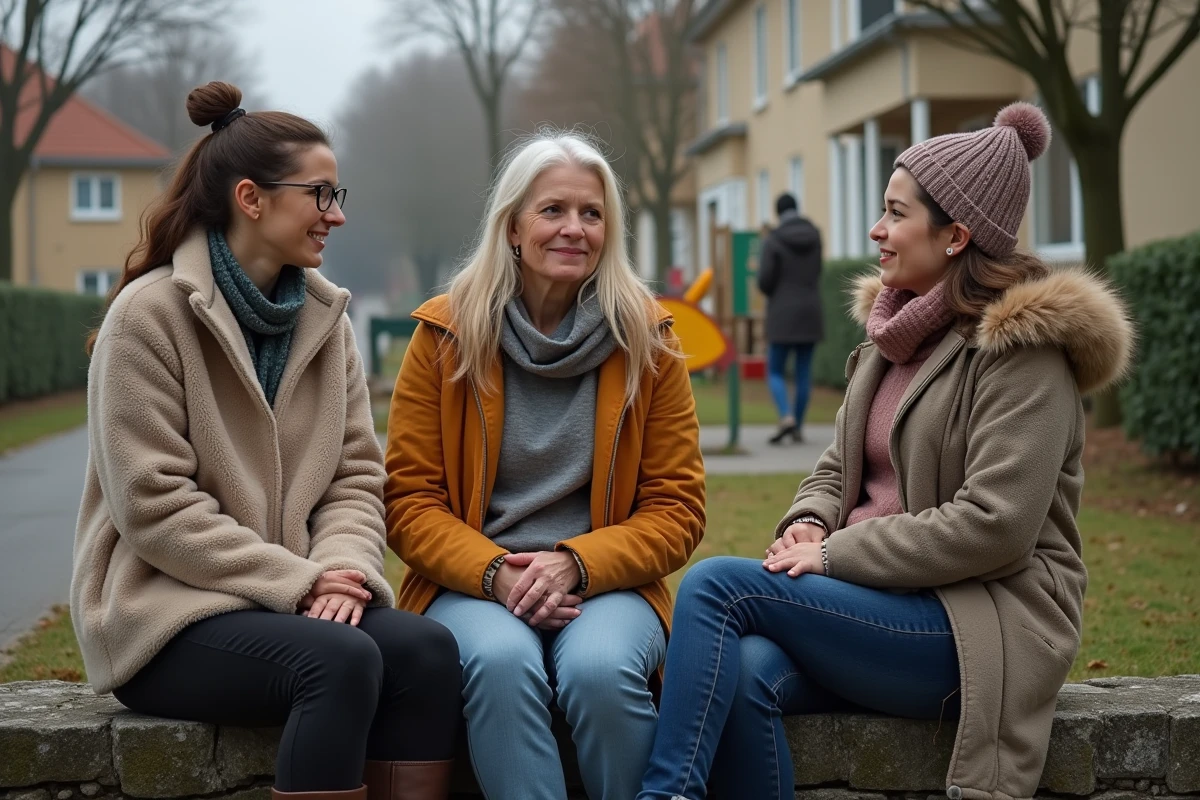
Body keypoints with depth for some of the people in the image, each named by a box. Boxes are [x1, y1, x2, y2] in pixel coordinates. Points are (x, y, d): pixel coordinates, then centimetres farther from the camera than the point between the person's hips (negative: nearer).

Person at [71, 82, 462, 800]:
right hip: (166, 609, -6)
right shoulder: (150, 314, -9)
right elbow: (154, 505, -15)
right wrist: (296, 579, -18)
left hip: (298, 597, 6)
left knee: (426, 647, -22)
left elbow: (356, 475, 7)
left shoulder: (324, 316, 10)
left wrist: (345, 568, -13)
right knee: (341, 660, -31)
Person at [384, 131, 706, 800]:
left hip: (607, 583, 0)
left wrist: (575, 563, -14)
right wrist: (496, 573, -17)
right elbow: (410, 502, 2)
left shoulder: (647, 342, 4)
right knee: (501, 662, -34)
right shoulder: (447, 336, 2)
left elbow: (676, 509, 3)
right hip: (470, 583, 0)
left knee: (600, 669, -32)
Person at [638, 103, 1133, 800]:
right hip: (887, 608, 7)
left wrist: (836, 556, -15)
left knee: (715, 583, -21)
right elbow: (839, 466, 22)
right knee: (747, 671, -27)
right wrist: (809, 524, -2)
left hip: (979, 624, -6)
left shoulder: (1021, 346, -9)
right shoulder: (895, 331, 16)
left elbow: (994, 526, -18)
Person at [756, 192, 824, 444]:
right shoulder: (815, 236, 5)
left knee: (775, 373, 4)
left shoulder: (773, 241, -10)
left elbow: (764, 280, -12)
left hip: (782, 316, -4)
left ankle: (787, 417, -19)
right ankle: (798, 427, 11)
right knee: (804, 372, 10)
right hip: (810, 313, 4)